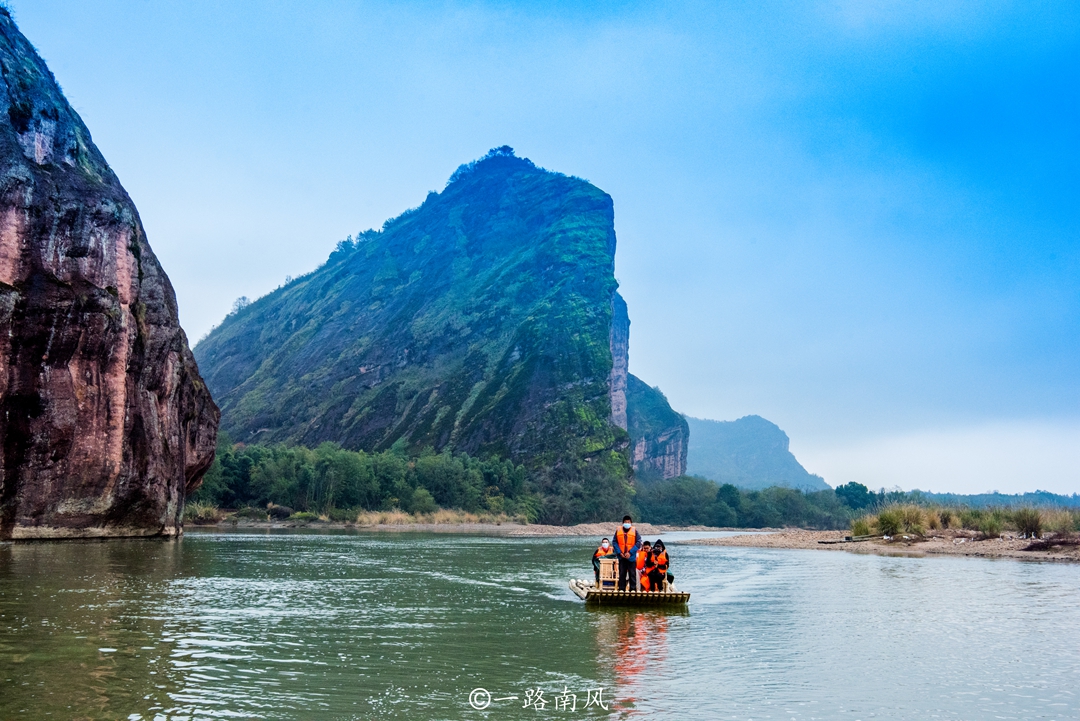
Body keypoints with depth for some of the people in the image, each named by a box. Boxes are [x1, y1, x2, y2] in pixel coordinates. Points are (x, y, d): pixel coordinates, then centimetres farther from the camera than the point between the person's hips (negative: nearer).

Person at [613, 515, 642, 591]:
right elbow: (615, 542, 4)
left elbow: (638, 543, -7)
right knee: (622, 574, 7)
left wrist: (630, 552, -14)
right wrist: (619, 552, -9)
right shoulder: (618, 530, 4)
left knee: (632, 574, 2)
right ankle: (621, 589, 12)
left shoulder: (635, 531, -2)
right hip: (621, 557, 2)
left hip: (631, 557, -2)